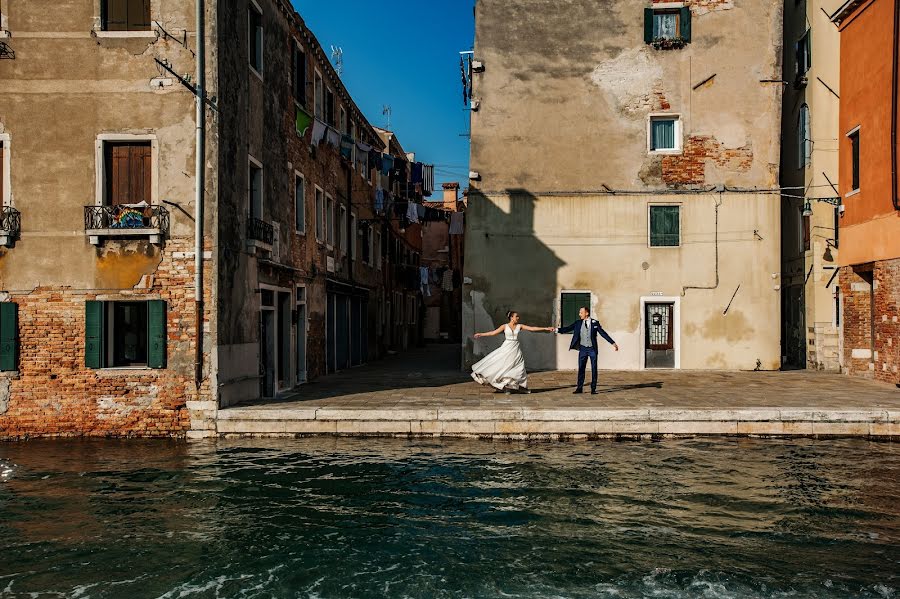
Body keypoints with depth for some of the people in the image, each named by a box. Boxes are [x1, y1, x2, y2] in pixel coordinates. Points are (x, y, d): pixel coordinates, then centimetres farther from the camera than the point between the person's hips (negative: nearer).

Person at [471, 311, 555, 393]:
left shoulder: (520, 326, 4)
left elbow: (532, 328, 1)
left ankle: (521, 387, 8)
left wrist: (546, 329, -4)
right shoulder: (505, 326, -1)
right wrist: (481, 334, -3)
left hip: (515, 349, 2)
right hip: (506, 348, -2)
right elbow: (493, 333, 0)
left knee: (518, 368, 1)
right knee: (504, 367, -6)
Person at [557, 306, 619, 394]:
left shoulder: (595, 323, -3)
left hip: (592, 349, -2)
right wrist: (557, 330, -11)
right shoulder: (578, 323, 2)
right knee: (581, 368, 4)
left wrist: (613, 343, -8)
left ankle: (593, 389, 9)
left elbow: (603, 333, -3)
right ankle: (579, 388, 11)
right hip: (583, 349, 2)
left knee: (594, 369, 2)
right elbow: (567, 329, 1)